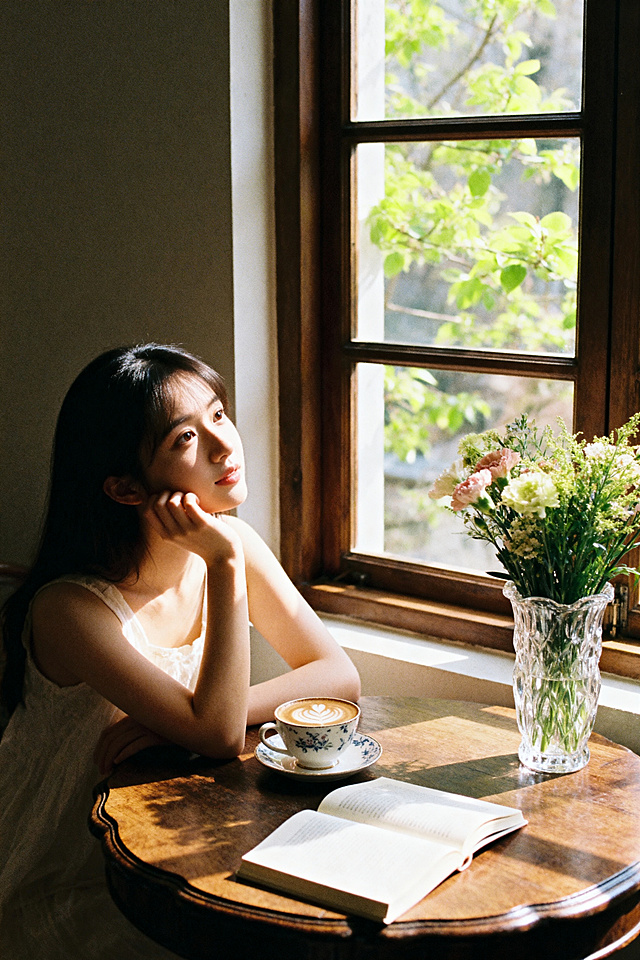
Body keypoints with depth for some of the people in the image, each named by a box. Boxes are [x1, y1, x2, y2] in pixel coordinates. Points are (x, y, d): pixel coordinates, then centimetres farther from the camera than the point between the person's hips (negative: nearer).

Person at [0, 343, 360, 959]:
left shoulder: (235, 542, -5)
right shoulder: (69, 609, -24)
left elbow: (340, 678, -7)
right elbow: (220, 735, -28)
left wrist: (186, 718, -21)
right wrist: (225, 564, -32)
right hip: (78, 898, -5)